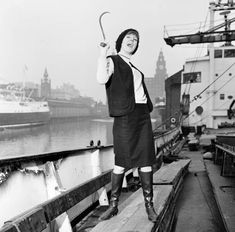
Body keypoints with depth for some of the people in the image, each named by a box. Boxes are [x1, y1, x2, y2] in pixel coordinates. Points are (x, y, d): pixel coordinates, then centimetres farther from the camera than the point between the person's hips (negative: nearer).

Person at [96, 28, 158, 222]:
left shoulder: (134, 68, 23)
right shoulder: (112, 61, 1)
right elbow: (102, 79, -19)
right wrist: (103, 54, -14)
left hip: (143, 115, 6)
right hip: (125, 116, -6)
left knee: (146, 161, 2)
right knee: (121, 162, -3)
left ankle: (149, 205, 9)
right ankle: (113, 205, 10)